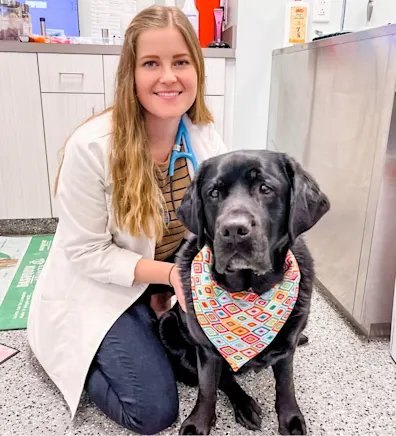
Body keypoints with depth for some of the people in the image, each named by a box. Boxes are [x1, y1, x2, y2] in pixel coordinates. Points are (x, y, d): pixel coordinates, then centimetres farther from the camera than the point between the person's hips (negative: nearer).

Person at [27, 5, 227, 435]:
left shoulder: (205, 135, -10)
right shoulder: (91, 146, -25)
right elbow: (87, 253, -20)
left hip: (177, 274, 6)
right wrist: (170, 273, -29)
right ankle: (77, 357, 16)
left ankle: (156, 333, 17)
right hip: (101, 290, -5)